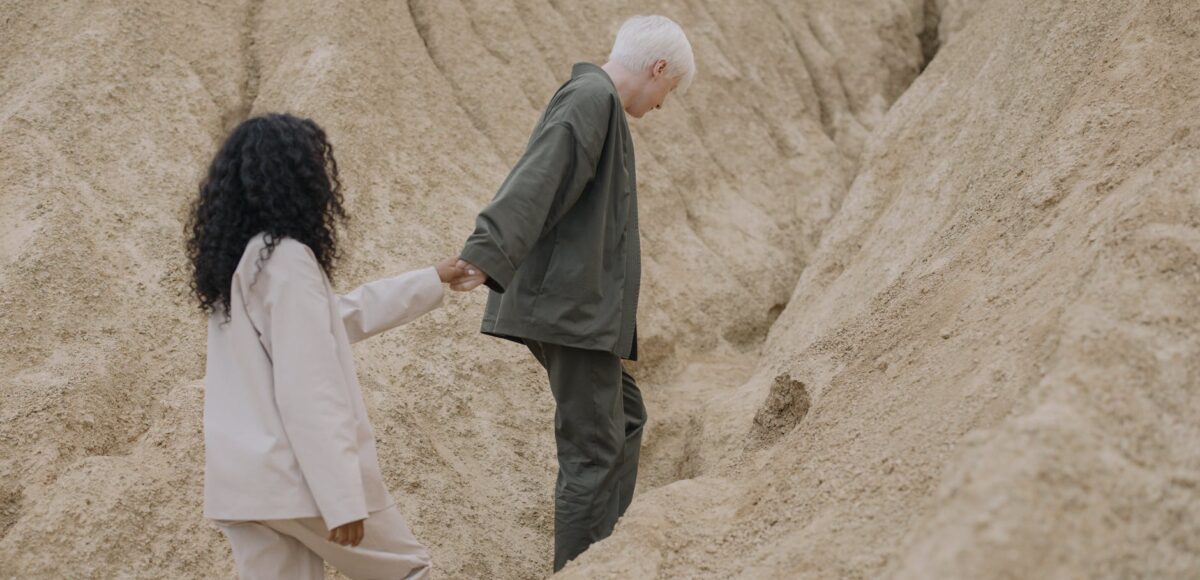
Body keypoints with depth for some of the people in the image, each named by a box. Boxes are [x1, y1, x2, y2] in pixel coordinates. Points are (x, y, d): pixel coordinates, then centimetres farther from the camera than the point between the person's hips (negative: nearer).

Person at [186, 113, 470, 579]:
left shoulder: (237, 261, 12)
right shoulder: (287, 259, -15)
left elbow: (333, 318, 24)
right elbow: (307, 392, -21)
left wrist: (432, 281, 30)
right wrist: (341, 497, -19)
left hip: (240, 480, 8)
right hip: (293, 477, -8)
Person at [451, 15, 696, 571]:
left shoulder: (595, 100, 19)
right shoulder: (592, 99, -13)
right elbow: (535, 181, -29)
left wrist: (620, 246, 52)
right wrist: (485, 254, -40)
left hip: (578, 306, 11)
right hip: (573, 307, -11)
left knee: (624, 419, 21)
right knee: (593, 449, -4)